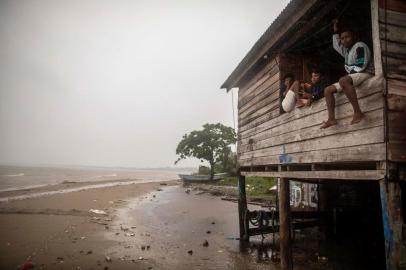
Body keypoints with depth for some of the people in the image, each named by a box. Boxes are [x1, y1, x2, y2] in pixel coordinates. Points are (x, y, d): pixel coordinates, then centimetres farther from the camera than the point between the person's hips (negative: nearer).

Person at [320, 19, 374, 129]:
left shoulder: (360, 46, -5)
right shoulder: (347, 50, 21)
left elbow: (361, 66, -16)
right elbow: (336, 45, 40)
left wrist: (350, 72, -5)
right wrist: (335, 30, 35)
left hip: (364, 74, -10)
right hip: (352, 77, 10)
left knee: (343, 80, -41)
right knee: (328, 90, 1)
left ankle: (358, 112, -47)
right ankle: (331, 118, -15)